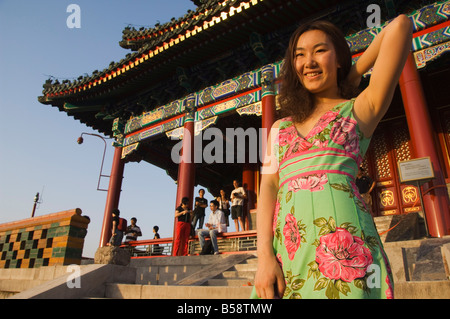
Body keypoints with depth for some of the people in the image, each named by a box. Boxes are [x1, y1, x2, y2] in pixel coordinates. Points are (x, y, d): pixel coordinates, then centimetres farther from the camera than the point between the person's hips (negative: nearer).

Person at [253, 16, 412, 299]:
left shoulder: (360, 110, 9)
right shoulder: (280, 128, 18)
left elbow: (400, 25, 3)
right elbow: (268, 187, 7)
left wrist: (351, 78, 16)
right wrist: (265, 255, -6)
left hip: (340, 236, -3)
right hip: (284, 242, 3)